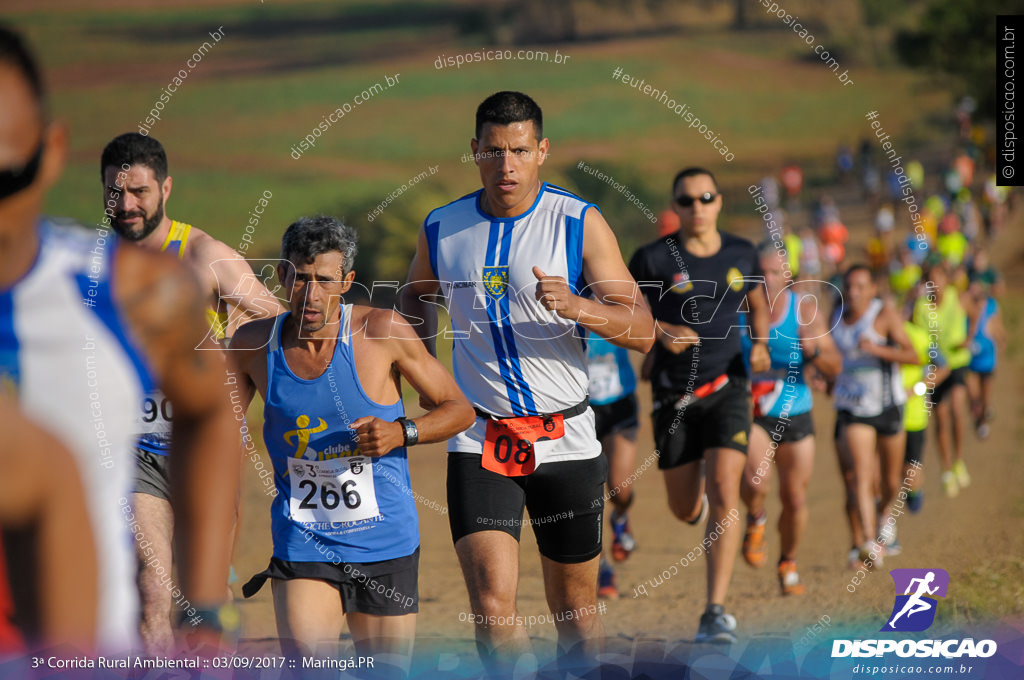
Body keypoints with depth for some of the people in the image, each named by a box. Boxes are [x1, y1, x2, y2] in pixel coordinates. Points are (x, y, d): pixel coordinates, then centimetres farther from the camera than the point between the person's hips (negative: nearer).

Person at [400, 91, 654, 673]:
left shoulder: (580, 223, -6)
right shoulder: (442, 228, 3)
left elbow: (643, 332, -10)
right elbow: (416, 293, 26)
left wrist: (576, 306, -28)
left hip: (566, 441, -1)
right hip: (479, 443, 1)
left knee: (576, 608, 10)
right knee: (493, 604, -16)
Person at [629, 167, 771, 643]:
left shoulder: (741, 255, 3)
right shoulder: (653, 259, -7)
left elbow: (757, 303, 21)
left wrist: (761, 344, 2)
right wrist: (661, 332, -16)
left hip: (727, 389, 0)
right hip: (675, 395, 0)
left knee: (724, 492, -18)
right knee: (685, 510, 8)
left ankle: (716, 612, -17)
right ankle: (698, 497, 50)